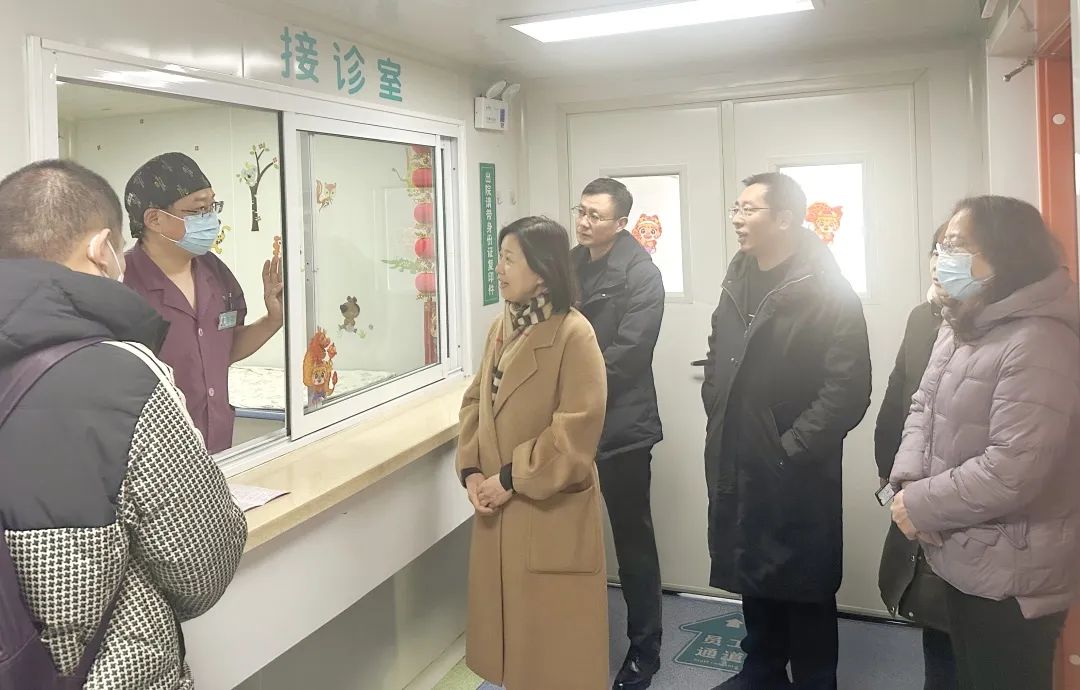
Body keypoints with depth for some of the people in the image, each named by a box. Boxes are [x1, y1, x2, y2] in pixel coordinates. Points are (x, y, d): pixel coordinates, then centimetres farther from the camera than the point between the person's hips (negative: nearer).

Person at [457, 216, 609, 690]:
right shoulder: (501, 328, 8)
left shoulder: (574, 335, -17)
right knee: (508, 627, 20)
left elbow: (576, 432, -21)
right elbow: (476, 403, 12)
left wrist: (510, 479, -16)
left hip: (550, 513, -7)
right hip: (497, 511, 7)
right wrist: (471, 470, -2)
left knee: (553, 642, 8)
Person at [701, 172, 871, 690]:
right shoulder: (737, 284, 10)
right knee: (753, 575, 19)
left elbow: (848, 389, -19)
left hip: (796, 475, -7)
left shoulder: (828, 292, -13)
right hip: (738, 466, 7)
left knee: (804, 588, 8)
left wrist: (791, 449, -17)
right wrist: (719, 420, 8)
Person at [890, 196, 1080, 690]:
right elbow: (924, 406, 8)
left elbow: (1012, 472, -29)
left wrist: (921, 505, -18)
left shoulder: (1038, 343, -24)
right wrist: (908, 482, -10)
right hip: (963, 560, 9)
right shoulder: (961, 325, 8)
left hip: (1011, 576, -9)